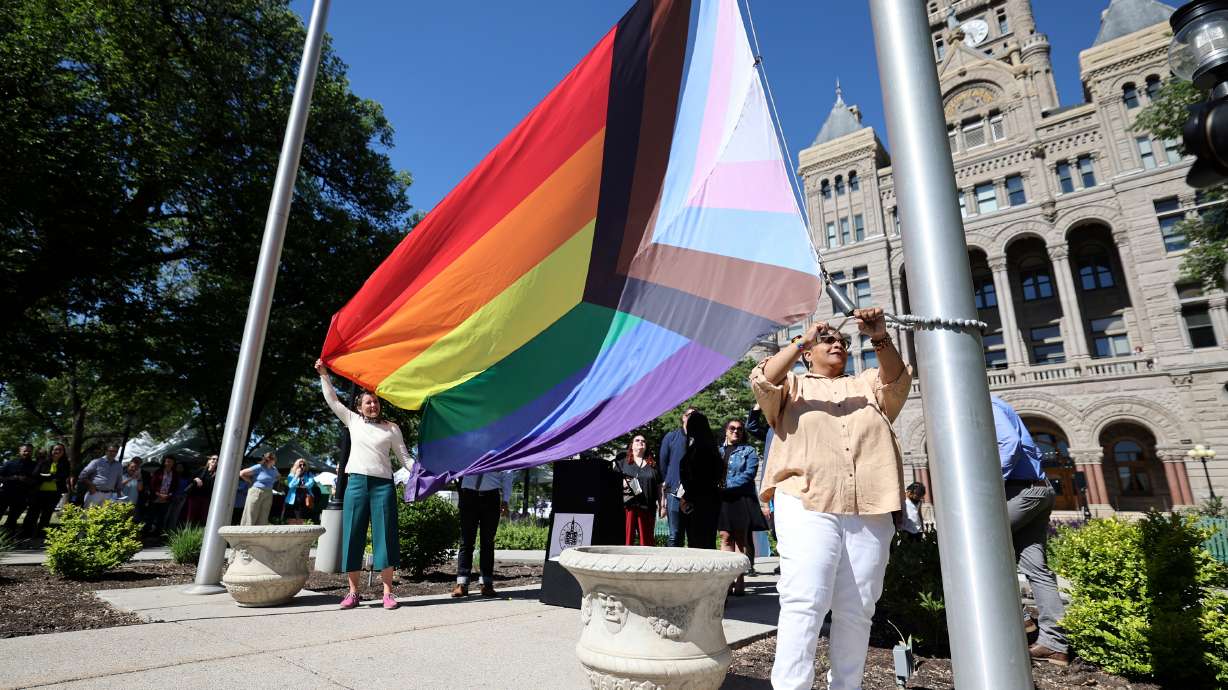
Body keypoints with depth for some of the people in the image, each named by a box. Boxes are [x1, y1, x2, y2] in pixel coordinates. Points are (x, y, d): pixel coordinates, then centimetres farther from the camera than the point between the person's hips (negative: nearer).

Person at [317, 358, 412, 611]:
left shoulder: (392, 428, 8)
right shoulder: (353, 421, 13)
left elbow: (404, 457, 6)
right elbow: (332, 400, 15)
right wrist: (324, 375, 10)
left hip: (383, 484, -2)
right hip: (356, 482, 2)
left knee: (384, 535, -2)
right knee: (353, 535, 3)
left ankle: (388, 592, 2)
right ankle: (353, 592, 13)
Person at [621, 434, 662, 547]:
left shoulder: (653, 465, 17)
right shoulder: (623, 463, 14)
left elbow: (659, 487, 15)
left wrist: (662, 504, 6)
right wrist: (622, 483, -9)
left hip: (647, 507, 2)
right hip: (627, 505, -1)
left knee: (647, 538, 4)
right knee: (626, 537, -5)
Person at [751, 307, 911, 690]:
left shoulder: (868, 384, 26)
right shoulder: (794, 384, 18)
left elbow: (898, 382, 5)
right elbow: (762, 382, -3)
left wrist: (880, 338, -11)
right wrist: (801, 342, -9)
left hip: (870, 511, 4)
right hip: (808, 505, -3)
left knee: (856, 610, 6)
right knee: (805, 602, -13)